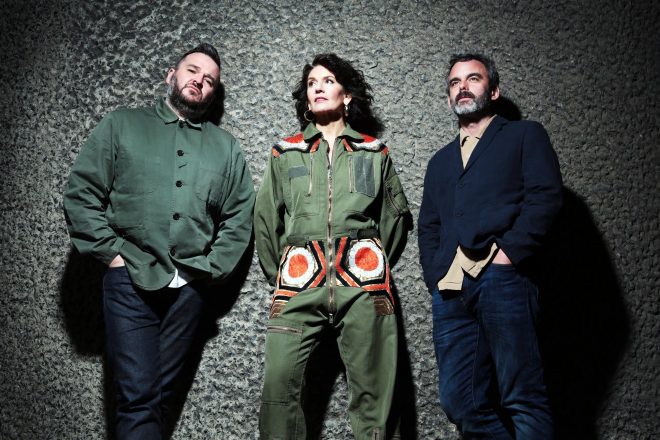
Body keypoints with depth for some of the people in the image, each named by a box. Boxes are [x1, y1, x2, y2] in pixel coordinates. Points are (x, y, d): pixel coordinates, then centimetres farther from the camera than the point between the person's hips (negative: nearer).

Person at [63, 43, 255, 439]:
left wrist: (213, 268, 2)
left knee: (162, 394, 9)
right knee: (138, 396, -8)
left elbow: (240, 217, 12)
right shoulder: (121, 125, 9)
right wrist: (112, 251, -4)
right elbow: (80, 194, 3)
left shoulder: (226, 147, 14)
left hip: (190, 287, 3)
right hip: (131, 280, -2)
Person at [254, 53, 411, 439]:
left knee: (371, 389, 0)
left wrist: (374, 266, 12)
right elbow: (266, 220, 16)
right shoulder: (286, 153, 16)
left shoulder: (374, 152, 15)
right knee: (280, 383, -9)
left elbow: (396, 215, 18)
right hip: (300, 282, 1)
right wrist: (279, 275, 10)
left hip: (362, 280, 0)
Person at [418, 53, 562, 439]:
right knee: (462, 405, 2)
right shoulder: (441, 161, 29)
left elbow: (546, 196, -1)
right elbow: (428, 227, 21)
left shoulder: (525, 135, 15)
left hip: (501, 278, -5)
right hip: (450, 289, 5)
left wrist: (508, 253, -12)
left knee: (522, 400, -8)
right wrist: (436, 277, 4)